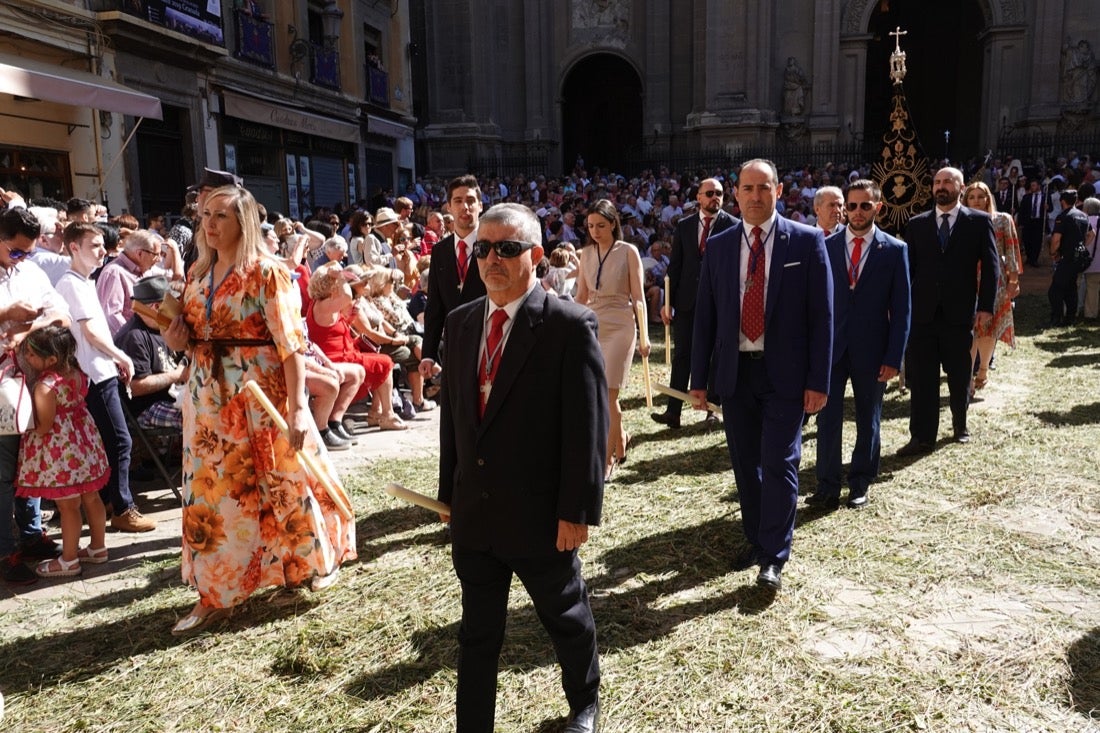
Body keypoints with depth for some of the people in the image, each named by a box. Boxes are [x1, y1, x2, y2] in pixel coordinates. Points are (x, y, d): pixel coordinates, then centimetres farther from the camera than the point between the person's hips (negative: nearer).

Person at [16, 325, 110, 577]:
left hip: (60, 453, -8)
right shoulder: (76, 373, -1)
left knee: (68, 506, 3)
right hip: (83, 443, 8)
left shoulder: (44, 386, -24)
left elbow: (43, 426, -19)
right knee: (91, 498, 17)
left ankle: (69, 560, 17)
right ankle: (98, 547, 30)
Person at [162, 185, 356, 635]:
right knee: (211, 493, 8)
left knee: (284, 482, 7)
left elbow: (290, 342, -16)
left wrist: (298, 406, -23)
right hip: (209, 396, 6)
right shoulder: (198, 274, 10)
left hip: (261, 393, -6)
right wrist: (179, 341, -2)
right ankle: (216, 593, 20)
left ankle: (318, 560, 31)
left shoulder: (265, 271, -11)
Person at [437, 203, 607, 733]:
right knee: (477, 633, 17)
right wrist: (449, 491, 11)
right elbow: (451, 412, 10)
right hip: (472, 511, 4)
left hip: (540, 515, -4)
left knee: (567, 619, 20)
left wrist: (577, 511, -15)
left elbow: (587, 426, -14)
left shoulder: (570, 325, -14)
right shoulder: (460, 322, 5)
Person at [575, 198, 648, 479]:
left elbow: (638, 296, -4)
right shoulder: (587, 253, 7)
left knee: (607, 393, -8)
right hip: (592, 326, 5)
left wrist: (644, 335, -8)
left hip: (619, 327, -4)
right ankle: (620, 439, 33)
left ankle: (607, 458, 1)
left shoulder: (628, 251, -4)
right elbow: (581, 296, 11)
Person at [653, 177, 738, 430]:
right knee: (682, 355, 1)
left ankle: (713, 409, 16)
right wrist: (668, 302, 3)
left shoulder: (733, 226, 0)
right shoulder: (684, 226, 8)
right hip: (687, 301, 2)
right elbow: (675, 265, 8)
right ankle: (673, 411, 1)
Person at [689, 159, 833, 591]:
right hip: (734, 372, 3)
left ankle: (774, 557, 9)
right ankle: (755, 539, 29)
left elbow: (821, 314, -4)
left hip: (784, 372, -3)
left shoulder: (806, 241, -2)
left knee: (779, 462, -4)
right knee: (744, 462, 12)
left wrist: (818, 380, -8)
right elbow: (705, 316, 7)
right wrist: (698, 378, 4)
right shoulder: (718, 246, 6)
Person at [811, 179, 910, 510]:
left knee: (868, 421, 10)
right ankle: (828, 486, 12)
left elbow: (901, 310, -2)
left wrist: (894, 358, -7)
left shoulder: (894, 250, -1)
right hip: (831, 346, 1)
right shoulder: (827, 246, 3)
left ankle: (860, 485, 24)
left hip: (872, 350, -1)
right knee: (828, 417, 1)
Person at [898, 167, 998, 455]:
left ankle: (960, 425, 34)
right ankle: (922, 436, 6)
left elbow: (990, 267, 0)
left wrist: (986, 307, -7)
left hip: (960, 313, -1)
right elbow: (908, 267, 7)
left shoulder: (979, 221, 2)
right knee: (921, 377, 1)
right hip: (922, 312, 1)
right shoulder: (917, 224, 7)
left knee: (960, 375, 13)